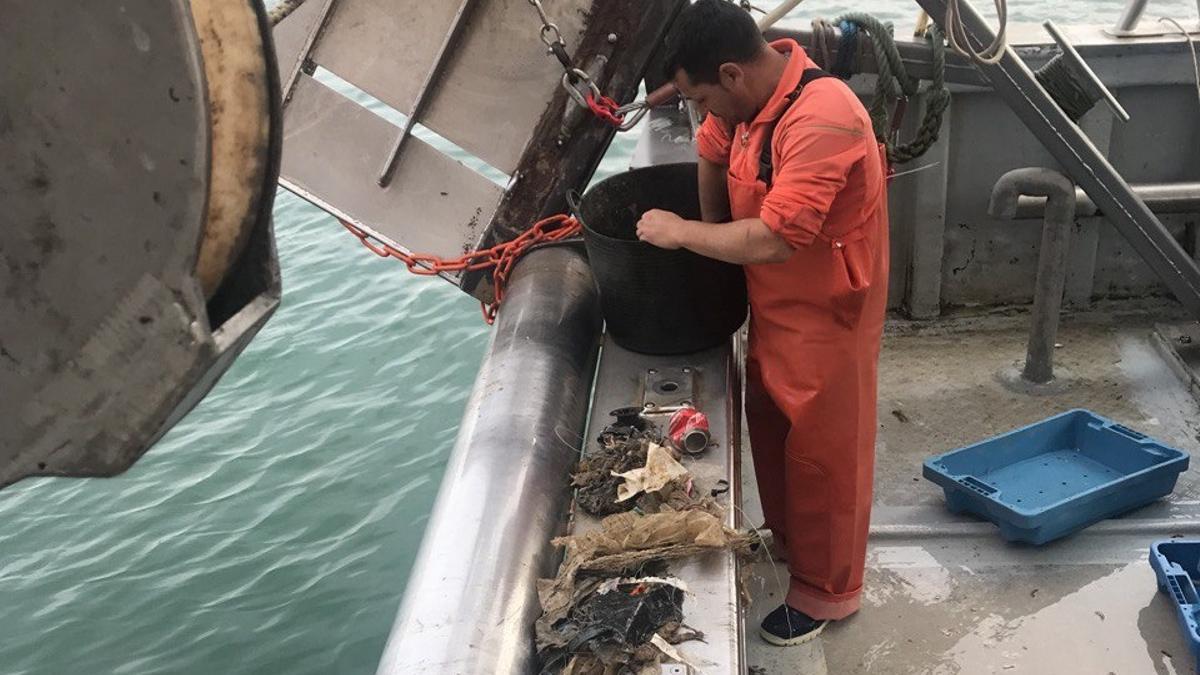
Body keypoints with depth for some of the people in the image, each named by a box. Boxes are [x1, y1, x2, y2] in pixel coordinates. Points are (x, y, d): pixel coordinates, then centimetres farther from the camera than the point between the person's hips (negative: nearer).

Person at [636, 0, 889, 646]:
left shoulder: (821, 119, -32)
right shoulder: (756, 82, -4)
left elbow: (775, 239, -35)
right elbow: (713, 147, 16)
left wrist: (682, 233, -22)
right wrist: (708, 228, 9)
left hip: (824, 318, -8)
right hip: (774, 308, 9)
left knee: (821, 452, 8)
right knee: (768, 428, 23)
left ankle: (826, 588, 28)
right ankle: (786, 539, 46)